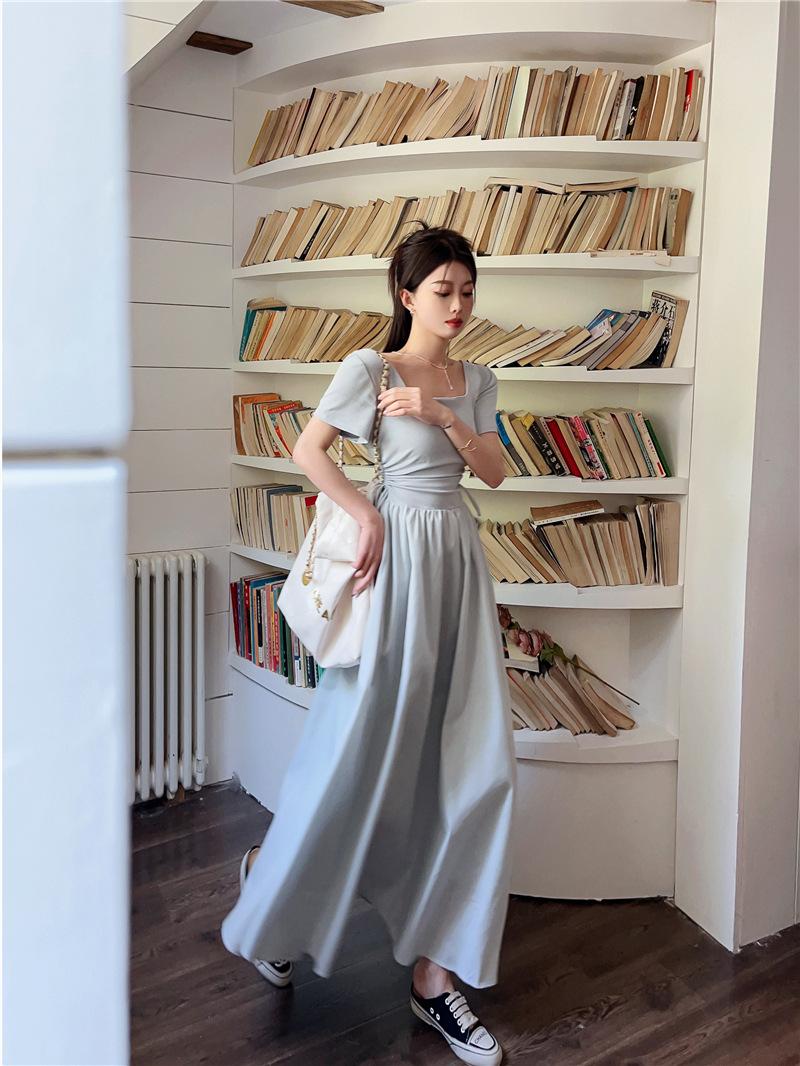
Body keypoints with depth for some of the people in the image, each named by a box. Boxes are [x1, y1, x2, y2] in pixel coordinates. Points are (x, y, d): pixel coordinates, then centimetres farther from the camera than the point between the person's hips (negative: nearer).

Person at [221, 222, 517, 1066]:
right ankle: (272, 874, 33)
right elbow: (307, 450, -6)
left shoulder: (474, 381, 14)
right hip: (400, 555, -6)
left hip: (461, 560, 6)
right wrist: (367, 515, -12)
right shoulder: (371, 368, -4)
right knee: (362, 744, 0)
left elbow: (494, 471, 6)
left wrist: (443, 417, -9)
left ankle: (435, 974, 12)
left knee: (472, 764, 2)